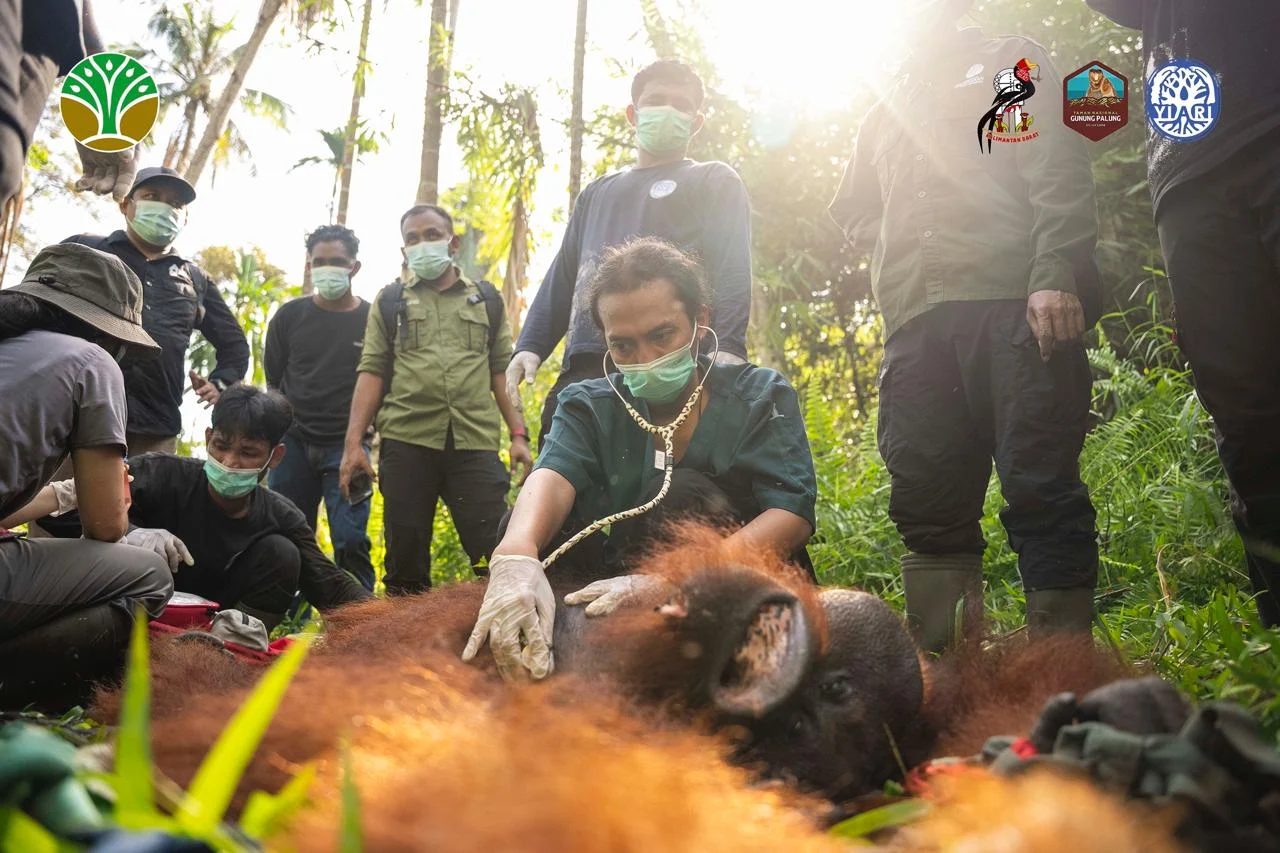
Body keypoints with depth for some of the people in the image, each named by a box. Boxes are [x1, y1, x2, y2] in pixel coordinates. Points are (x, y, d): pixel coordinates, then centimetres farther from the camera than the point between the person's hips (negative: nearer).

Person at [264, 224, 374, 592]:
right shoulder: (290, 316, 8)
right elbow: (273, 382, 15)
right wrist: (278, 434, 11)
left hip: (347, 445, -2)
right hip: (293, 442, 2)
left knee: (351, 541, -10)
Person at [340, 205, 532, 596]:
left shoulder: (487, 299, 17)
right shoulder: (390, 301, 15)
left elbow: (502, 370, 12)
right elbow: (372, 371, 7)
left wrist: (518, 435, 1)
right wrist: (353, 443, -3)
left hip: (475, 443, 0)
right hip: (407, 442, 1)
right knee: (405, 558, 5)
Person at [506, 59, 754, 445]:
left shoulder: (715, 182, 16)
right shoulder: (597, 193, 31)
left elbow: (732, 268, 1)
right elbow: (563, 276, 26)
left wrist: (728, 348, -16)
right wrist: (530, 346, 9)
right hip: (585, 369, 5)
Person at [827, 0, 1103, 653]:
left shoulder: (1012, 63, 17)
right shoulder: (886, 110, 31)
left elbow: (1059, 176, 2)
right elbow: (851, 208, 37)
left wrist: (1054, 274, -14)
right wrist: (898, 250, 16)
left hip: (1013, 306, -4)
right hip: (915, 322, 5)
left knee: (1042, 489, -10)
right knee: (927, 502, -1)